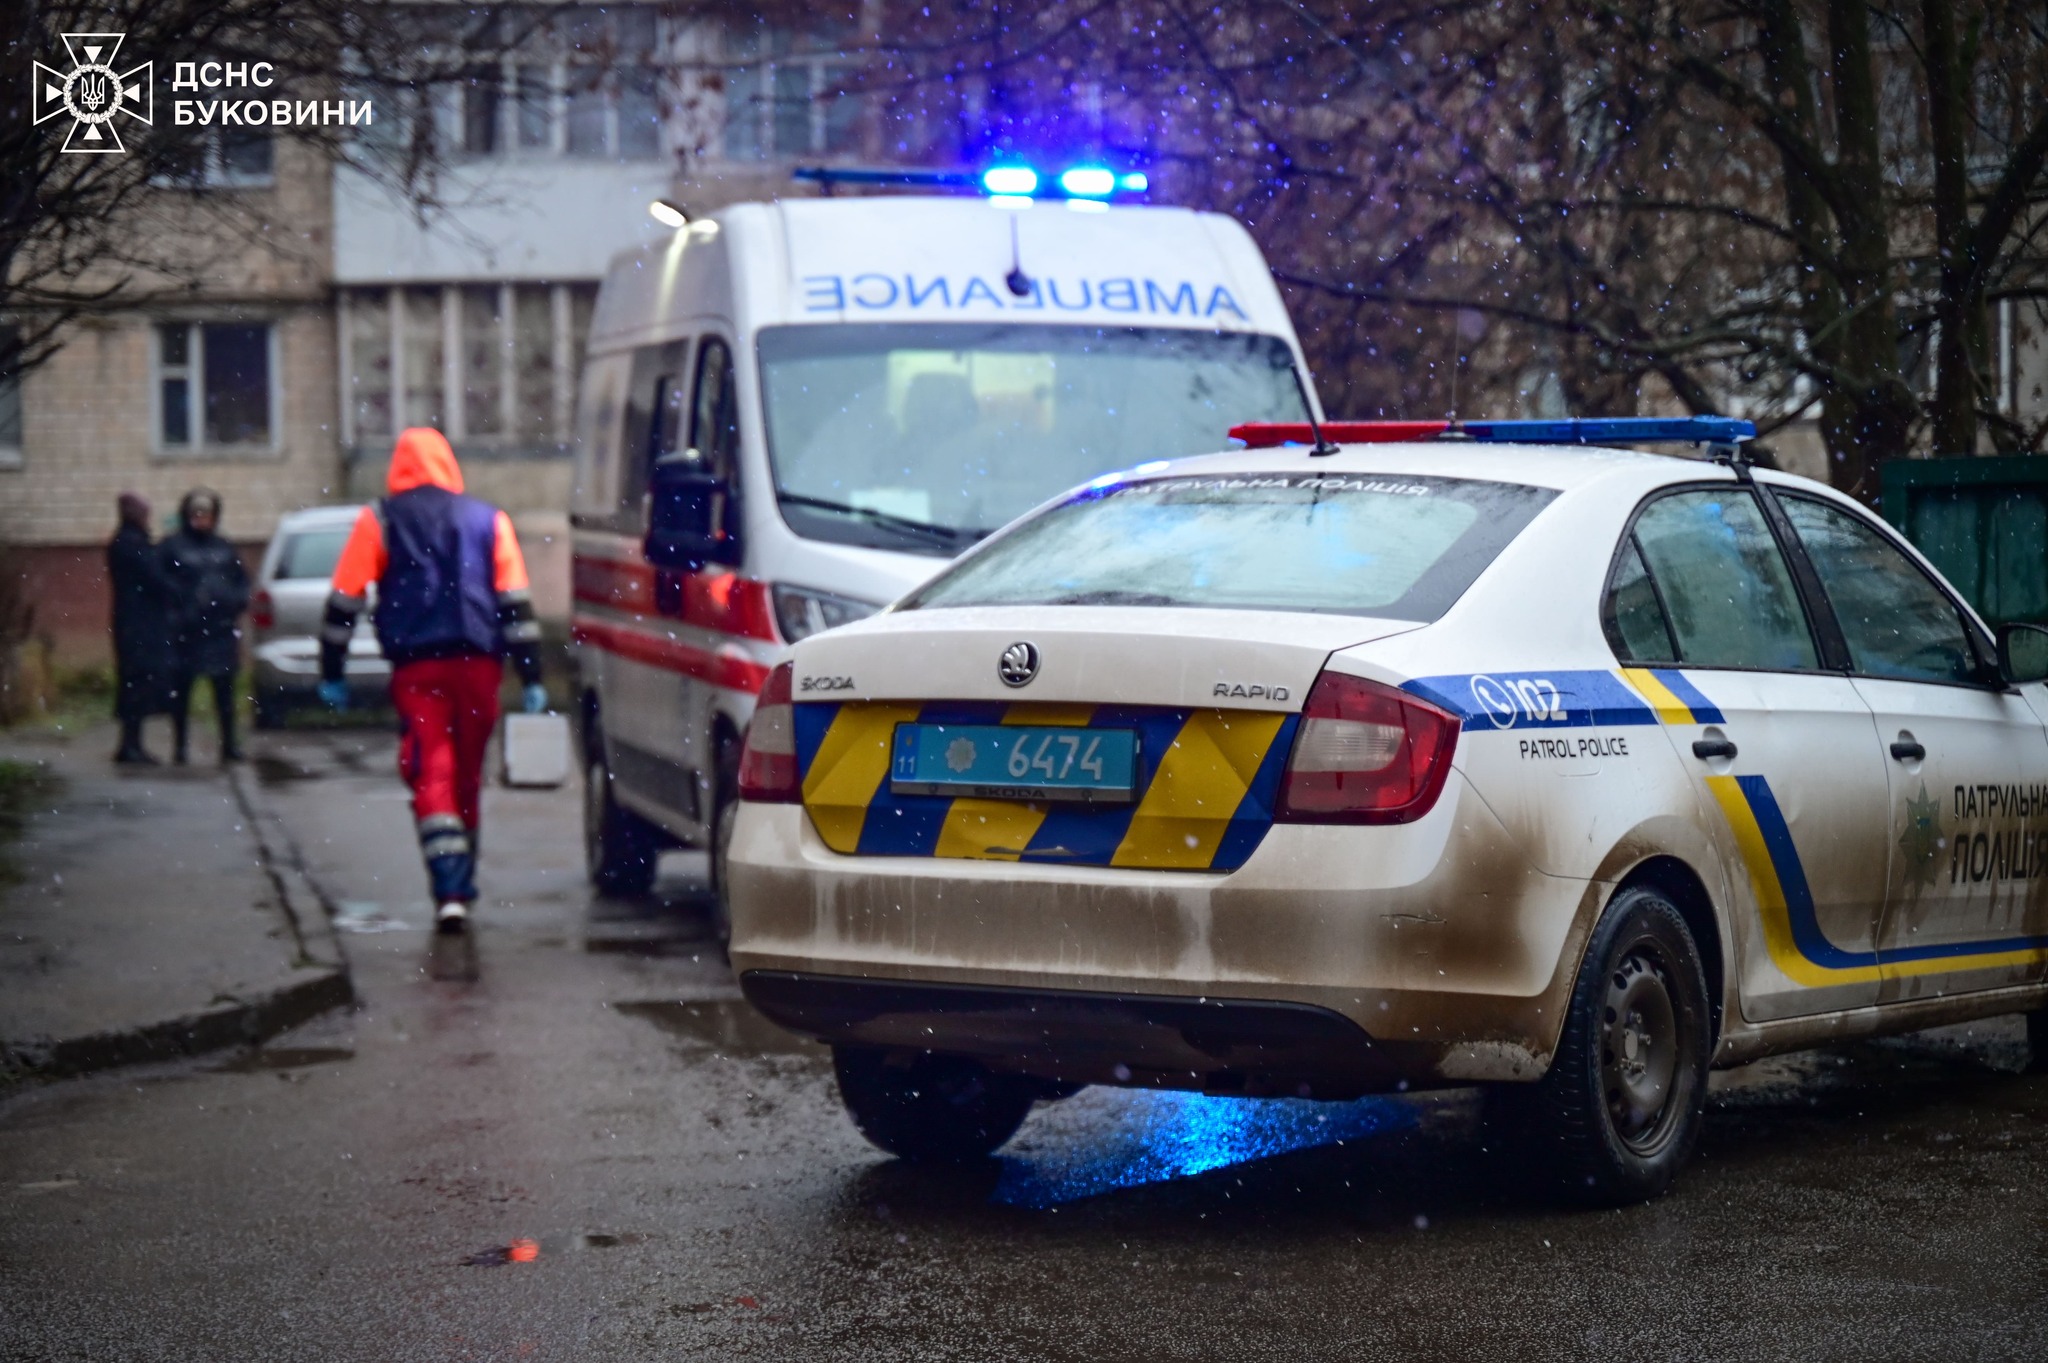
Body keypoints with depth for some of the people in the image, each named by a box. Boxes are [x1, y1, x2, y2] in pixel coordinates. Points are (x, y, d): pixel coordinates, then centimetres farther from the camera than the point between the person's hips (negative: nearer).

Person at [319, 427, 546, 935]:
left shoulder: (379, 522, 8)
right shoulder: (488, 520, 13)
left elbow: (344, 600, 3)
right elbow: (516, 602, 6)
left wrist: (331, 673, 10)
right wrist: (530, 677, 6)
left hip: (416, 665, -2)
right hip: (478, 664, 2)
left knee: (431, 777, -7)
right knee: (468, 776, 14)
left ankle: (450, 892, -23)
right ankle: (462, 887, 22)